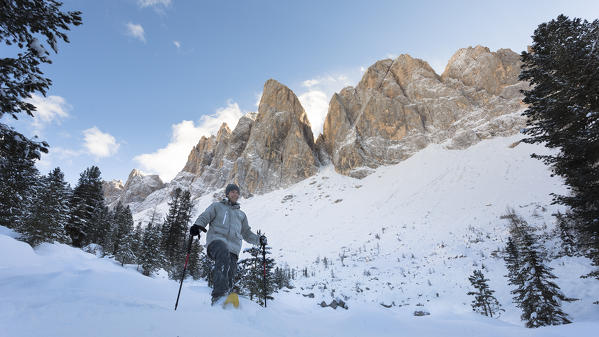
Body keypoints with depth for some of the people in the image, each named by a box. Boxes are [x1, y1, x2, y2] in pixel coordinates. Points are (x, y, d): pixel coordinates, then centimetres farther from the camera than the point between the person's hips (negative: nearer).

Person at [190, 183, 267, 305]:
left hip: (233, 248, 4)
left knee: (229, 278, -10)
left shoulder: (241, 214, 34)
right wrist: (197, 225, -13)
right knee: (223, 252, -38)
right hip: (216, 240, -4)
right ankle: (219, 292, -47)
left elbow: (247, 233, 36)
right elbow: (205, 217, 10)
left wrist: (259, 239, 18)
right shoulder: (217, 206, 24)